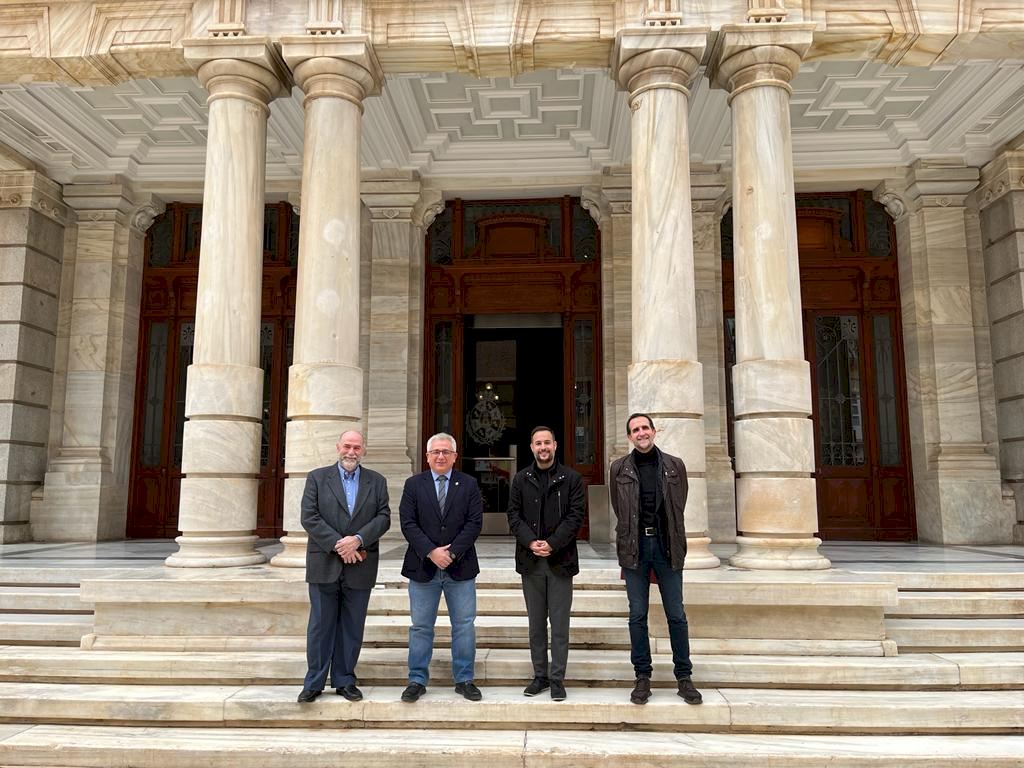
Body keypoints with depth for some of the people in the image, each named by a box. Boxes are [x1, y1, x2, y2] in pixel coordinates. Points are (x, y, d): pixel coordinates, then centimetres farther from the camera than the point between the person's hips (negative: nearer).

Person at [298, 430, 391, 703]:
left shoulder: (376, 481, 8)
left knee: (352, 627, 8)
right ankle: (314, 682, 16)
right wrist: (338, 545, -13)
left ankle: (345, 680, 20)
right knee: (321, 625, 5)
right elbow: (309, 518, -5)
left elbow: (383, 517, 0)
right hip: (324, 565, -1)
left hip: (360, 567, 2)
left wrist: (358, 539, -16)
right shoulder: (317, 478, 4)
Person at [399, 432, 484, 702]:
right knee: (421, 627, 8)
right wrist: (431, 552, -16)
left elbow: (474, 523, -4)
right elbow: (408, 523, -5)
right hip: (423, 567, 0)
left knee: (464, 625, 6)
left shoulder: (469, 485, 3)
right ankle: (417, 680, 20)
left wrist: (451, 552, -14)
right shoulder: (413, 485, 4)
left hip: (460, 567, 0)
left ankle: (464, 679, 19)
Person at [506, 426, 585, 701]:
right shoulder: (521, 479, 7)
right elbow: (514, 515, 3)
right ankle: (540, 675, 20)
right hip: (530, 560, 2)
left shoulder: (571, 478, 1)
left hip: (560, 560, -2)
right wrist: (531, 542, -13)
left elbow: (576, 515, -5)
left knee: (559, 624, 2)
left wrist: (551, 544, -14)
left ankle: (557, 678, 11)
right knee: (536, 623, 10)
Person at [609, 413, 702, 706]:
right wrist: (626, 549, 9)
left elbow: (679, 507, 10)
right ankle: (642, 677, 15)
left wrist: (674, 544, 10)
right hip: (635, 547, 0)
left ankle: (684, 677, 16)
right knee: (638, 615, 5)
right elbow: (619, 511, 8)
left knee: (676, 615, 4)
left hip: (666, 546, 0)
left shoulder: (674, 465, 5)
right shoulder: (619, 468, 3)